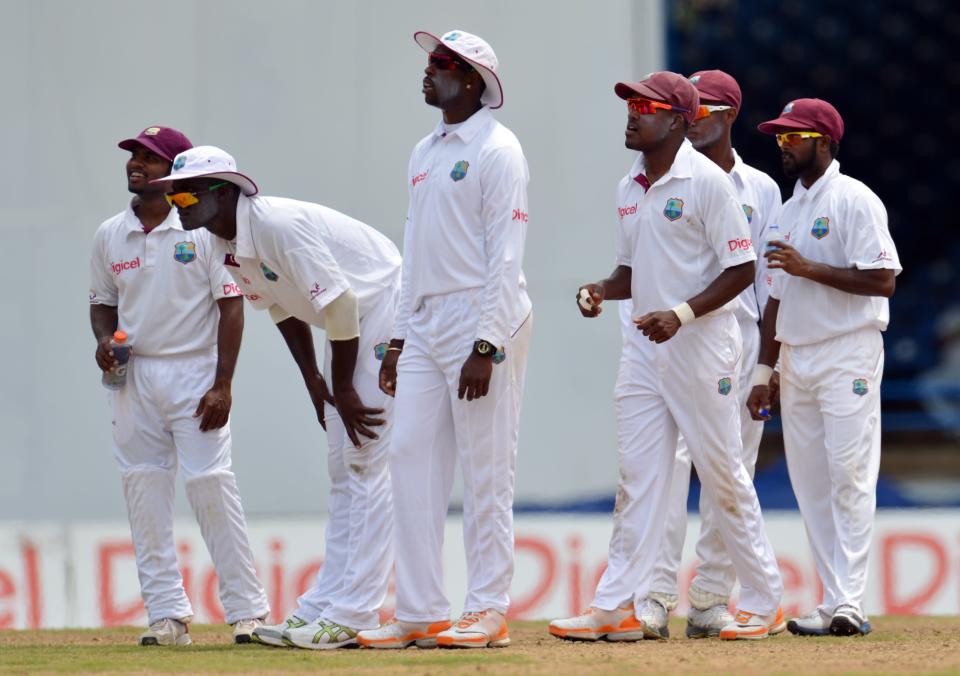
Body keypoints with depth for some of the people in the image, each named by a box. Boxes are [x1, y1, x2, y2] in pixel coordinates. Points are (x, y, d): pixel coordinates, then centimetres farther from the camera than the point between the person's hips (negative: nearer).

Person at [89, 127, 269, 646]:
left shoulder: (205, 229, -5)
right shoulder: (109, 236, 9)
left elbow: (230, 305, -5)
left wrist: (222, 385, -12)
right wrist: (104, 341, -4)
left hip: (194, 374, -4)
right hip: (135, 378, 4)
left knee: (212, 488, -9)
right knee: (143, 492, 1)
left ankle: (247, 611, -2)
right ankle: (167, 615, 6)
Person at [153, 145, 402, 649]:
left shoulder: (279, 225, -25)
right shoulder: (228, 247, 3)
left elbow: (339, 303, -25)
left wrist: (342, 389, -16)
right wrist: (315, 382, 8)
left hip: (386, 310, -10)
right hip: (349, 325, 10)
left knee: (367, 462, -12)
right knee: (343, 470, 10)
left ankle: (351, 617, -14)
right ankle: (322, 608, 12)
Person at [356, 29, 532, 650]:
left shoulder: (497, 150, -8)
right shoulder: (426, 153, 18)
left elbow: (505, 255, -14)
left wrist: (486, 345, -20)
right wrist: (400, 339, 17)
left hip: (482, 322, -9)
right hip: (427, 323, 9)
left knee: (485, 470, -4)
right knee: (412, 458, 4)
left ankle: (488, 612, 0)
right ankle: (421, 614, 7)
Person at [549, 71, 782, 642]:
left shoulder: (707, 181, -11)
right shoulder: (630, 189, 13)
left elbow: (742, 269, -13)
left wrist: (682, 314, -23)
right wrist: (603, 291, 1)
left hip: (701, 346, -7)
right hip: (645, 350, 7)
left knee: (723, 476, 0)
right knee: (639, 477, 4)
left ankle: (763, 601, 11)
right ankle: (620, 608, 2)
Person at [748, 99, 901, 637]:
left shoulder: (854, 200, -7)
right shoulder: (791, 209, 18)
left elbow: (884, 281, -15)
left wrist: (809, 268, -17)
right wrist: (764, 372, 17)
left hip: (848, 356, -8)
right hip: (798, 360, 8)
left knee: (848, 474, -12)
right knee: (811, 483, 5)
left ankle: (848, 604, -16)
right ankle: (837, 604, 7)